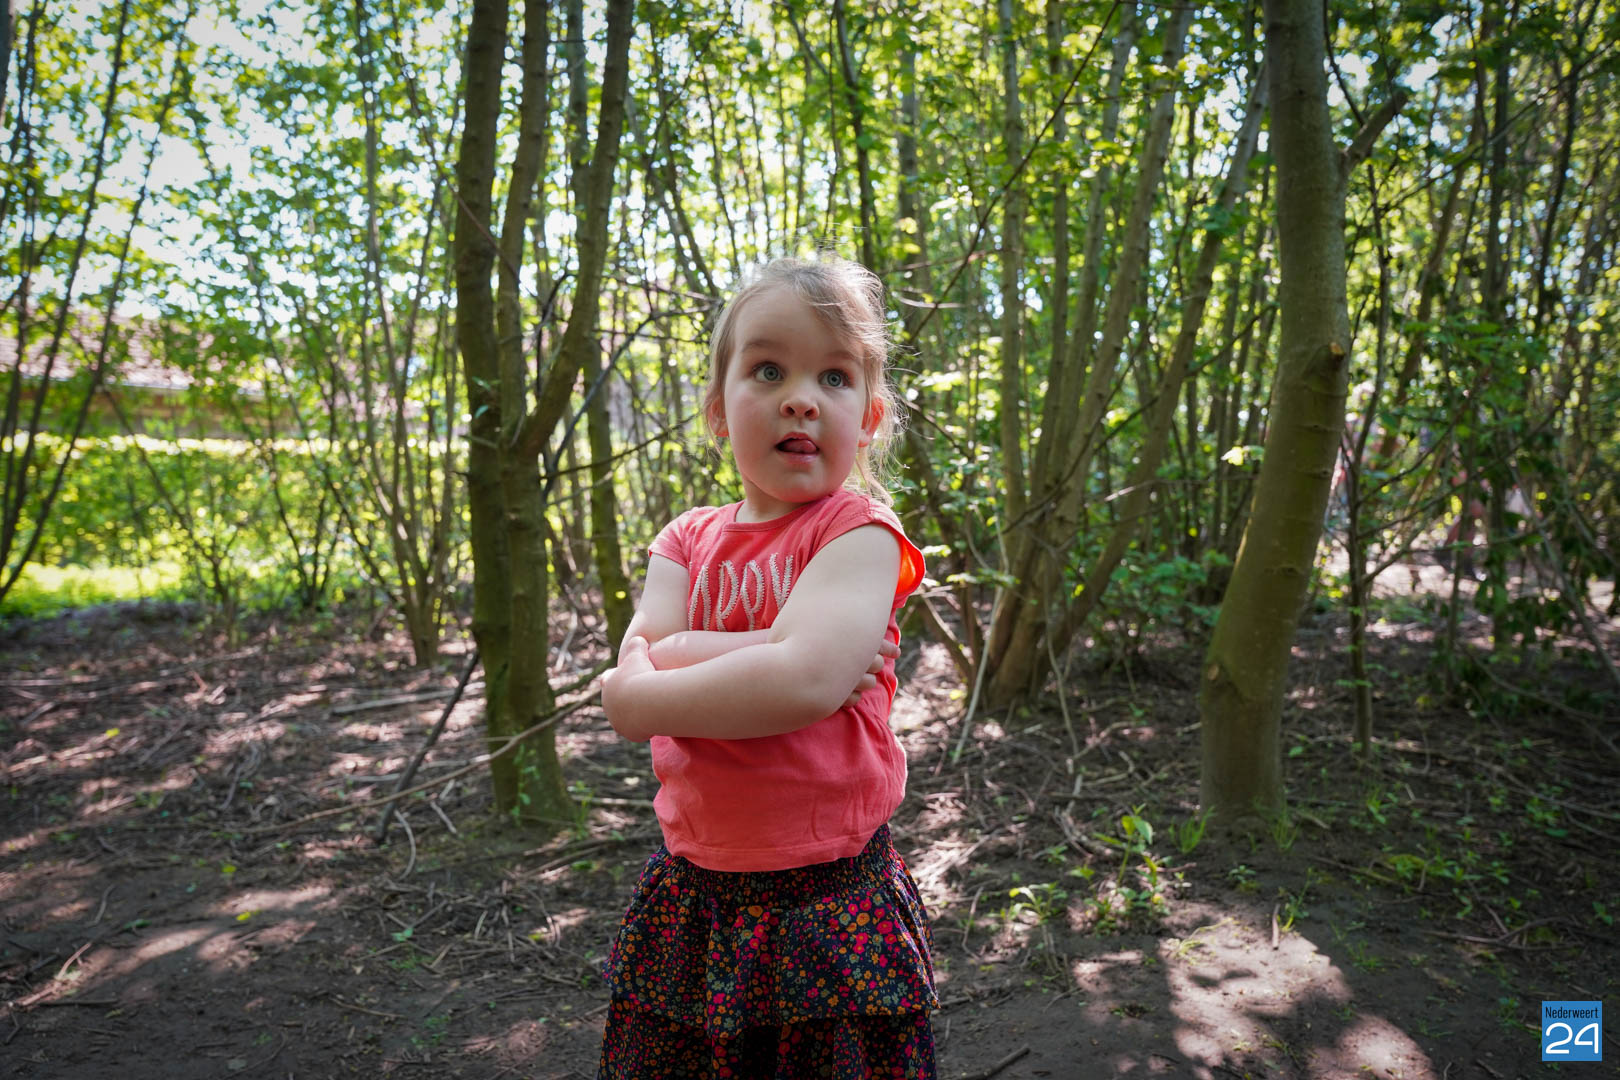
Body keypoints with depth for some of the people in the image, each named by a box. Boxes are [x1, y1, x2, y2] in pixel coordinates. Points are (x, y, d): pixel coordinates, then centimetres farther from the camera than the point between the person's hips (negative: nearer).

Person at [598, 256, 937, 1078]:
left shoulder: (858, 534, -12)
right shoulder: (687, 540, 4)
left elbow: (802, 681, -27)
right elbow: (642, 665, -10)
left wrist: (639, 692, -16)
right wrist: (780, 649, -20)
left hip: (830, 907, -4)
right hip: (692, 895, 5)